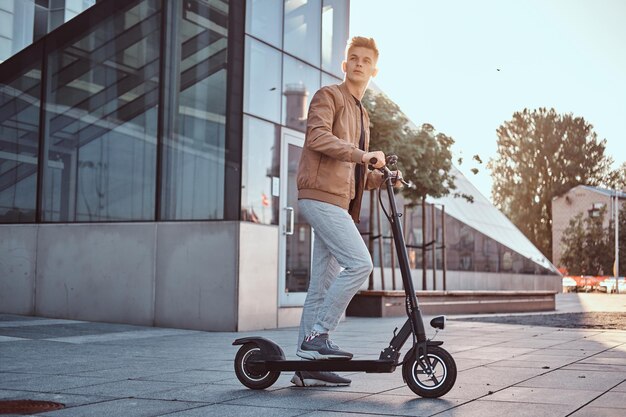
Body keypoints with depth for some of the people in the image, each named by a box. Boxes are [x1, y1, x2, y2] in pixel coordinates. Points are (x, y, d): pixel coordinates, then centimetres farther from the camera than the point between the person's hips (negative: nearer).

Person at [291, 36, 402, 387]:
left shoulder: (362, 115, 28)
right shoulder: (328, 96, 2)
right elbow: (318, 137, -18)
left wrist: (382, 177, 12)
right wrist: (362, 155, -22)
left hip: (339, 202, 9)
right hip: (321, 195, -9)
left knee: (324, 285, 6)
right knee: (359, 263, -20)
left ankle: (308, 366, 9)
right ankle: (318, 334, -12)